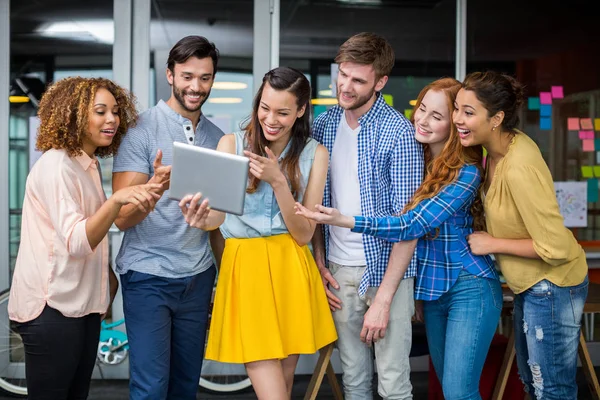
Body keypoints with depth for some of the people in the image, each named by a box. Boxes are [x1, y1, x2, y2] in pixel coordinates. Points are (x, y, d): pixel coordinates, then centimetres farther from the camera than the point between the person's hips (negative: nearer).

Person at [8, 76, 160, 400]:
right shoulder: (56, 165, -15)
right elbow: (75, 242, -27)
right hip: (52, 308, -8)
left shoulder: (88, 165, 12)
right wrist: (116, 199, -39)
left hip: (82, 303, 8)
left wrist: (108, 275, 9)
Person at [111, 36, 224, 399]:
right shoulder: (142, 130, -7)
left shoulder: (217, 137, 9)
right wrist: (155, 187, -34)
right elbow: (123, 218, -14)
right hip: (149, 276, -5)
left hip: (198, 277, 5)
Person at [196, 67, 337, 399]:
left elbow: (303, 234, -5)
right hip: (246, 267, -2)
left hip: (290, 270, 2)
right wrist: (201, 214, -35)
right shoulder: (232, 143, -2)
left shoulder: (314, 154, 0)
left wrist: (278, 181, -18)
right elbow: (217, 214, -11)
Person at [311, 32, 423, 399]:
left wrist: (383, 298, -17)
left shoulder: (399, 134, -13)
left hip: (386, 268, -4)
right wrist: (319, 262, 3)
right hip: (339, 271, 5)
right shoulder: (323, 125, 4)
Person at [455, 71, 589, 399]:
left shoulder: (519, 170, -31)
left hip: (551, 286, -9)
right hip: (530, 283, 9)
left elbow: (555, 247, -28)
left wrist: (492, 244, -19)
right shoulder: (501, 146, -4)